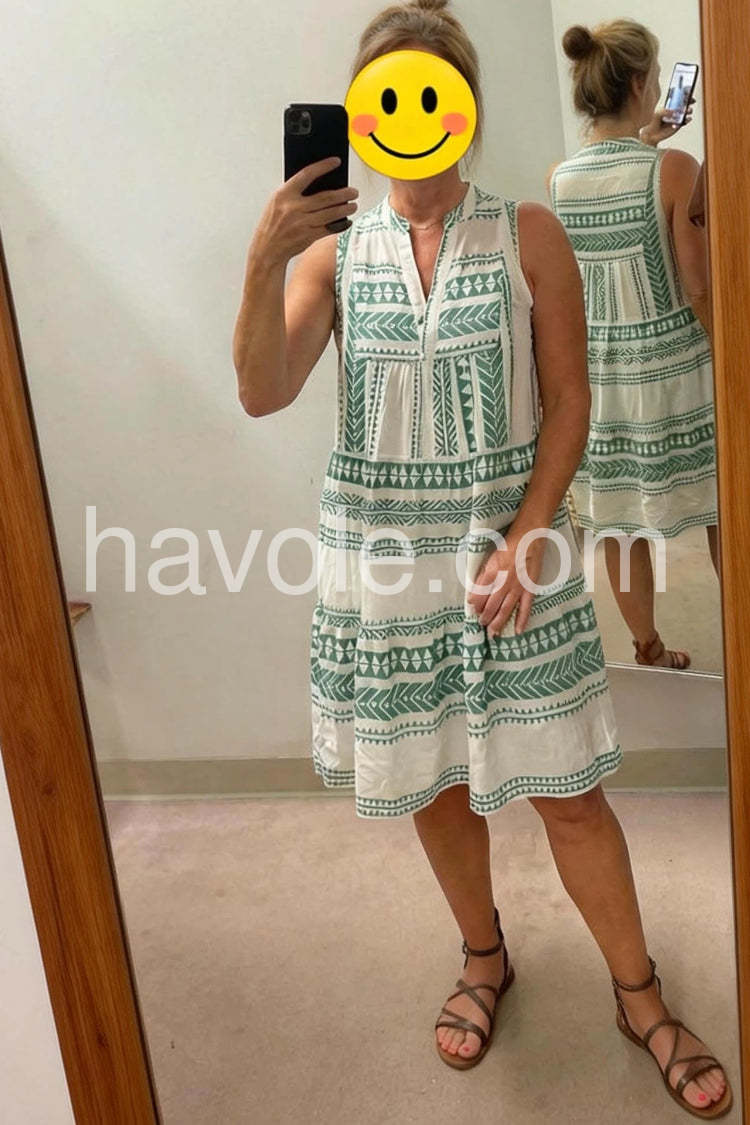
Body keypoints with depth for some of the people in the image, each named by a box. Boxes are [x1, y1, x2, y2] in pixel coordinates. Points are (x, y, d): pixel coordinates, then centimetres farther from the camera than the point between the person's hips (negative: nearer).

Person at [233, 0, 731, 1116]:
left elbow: (569, 403, -3)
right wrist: (264, 259, -25)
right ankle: (484, 960, 39)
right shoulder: (331, 250, 1)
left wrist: (521, 542, -12)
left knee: (567, 790, 4)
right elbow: (262, 394, -11)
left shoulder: (528, 236, -2)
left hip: (512, 538, -1)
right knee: (434, 783, 14)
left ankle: (640, 995, 26)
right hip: (384, 551, 2)